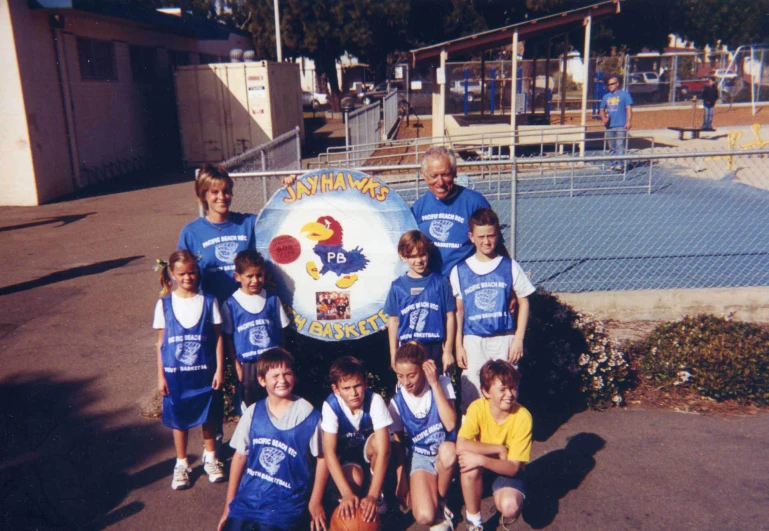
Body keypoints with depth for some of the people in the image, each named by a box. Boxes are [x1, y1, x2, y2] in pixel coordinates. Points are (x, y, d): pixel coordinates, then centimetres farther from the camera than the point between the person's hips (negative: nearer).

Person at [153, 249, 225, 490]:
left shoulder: (208, 301, -6)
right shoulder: (164, 304, -4)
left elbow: (217, 337, -2)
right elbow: (161, 341, 0)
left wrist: (219, 369, -5)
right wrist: (161, 375, -1)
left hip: (203, 371, 0)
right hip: (175, 373, 0)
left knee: (207, 416, 13)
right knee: (178, 418, 12)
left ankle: (210, 457, 35)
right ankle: (181, 464, 30)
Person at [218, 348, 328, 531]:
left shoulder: (309, 416, -9)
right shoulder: (253, 413, -1)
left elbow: (322, 458, -1)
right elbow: (240, 456, 6)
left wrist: (315, 503, -1)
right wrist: (229, 505, 8)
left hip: (285, 504, -3)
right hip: (247, 497, 3)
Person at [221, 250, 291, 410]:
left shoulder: (272, 299, 1)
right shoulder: (231, 304, -4)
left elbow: (281, 330, 5)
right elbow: (228, 337, -1)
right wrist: (237, 364, -4)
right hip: (247, 365, -1)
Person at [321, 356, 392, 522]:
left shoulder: (375, 400, -29)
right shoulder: (331, 406, -27)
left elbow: (383, 450, -34)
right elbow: (329, 451, -32)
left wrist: (373, 494, -42)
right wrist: (346, 493, -42)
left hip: (368, 451, 1)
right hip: (345, 456, -1)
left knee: (376, 440, -33)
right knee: (355, 477, -33)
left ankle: (378, 495, -9)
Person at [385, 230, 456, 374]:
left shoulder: (440, 282, -1)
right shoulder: (397, 286, 2)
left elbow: (450, 317, 1)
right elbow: (393, 320, 7)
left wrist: (448, 351, -1)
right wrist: (393, 355, 7)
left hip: (436, 349, -1)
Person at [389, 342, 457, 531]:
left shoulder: (442, 384, -11)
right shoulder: (397, 402, -6)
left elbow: (450, 424, -24)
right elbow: (398, 444, 5)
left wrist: (435, 384, -26)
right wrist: (401, 479, 0)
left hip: (445, 454, 0)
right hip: (419, 456, 0)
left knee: (447, 449, -40)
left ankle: (440, 499, -10)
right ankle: (438, 509, 14)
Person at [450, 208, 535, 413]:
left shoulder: (509, 266, 2)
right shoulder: (459, 271, 3)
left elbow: (523, 302, 6)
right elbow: (458, 310, 6)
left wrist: (518, 339, -1)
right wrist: (458, 345, 2)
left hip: (504, 339, 0)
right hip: (473, 341, 0)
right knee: (471, 395, 2)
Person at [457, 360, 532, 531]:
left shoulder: (522, 417, -23)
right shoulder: (478, 408, -21)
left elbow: (512, 467, -22)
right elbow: (461, 446, -31)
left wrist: (481, 459, -38)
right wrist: (499, 449, -28)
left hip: (507, 469, -1)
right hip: (481, 466, 1)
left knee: (509, 507, -30)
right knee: (470, 466, -34)